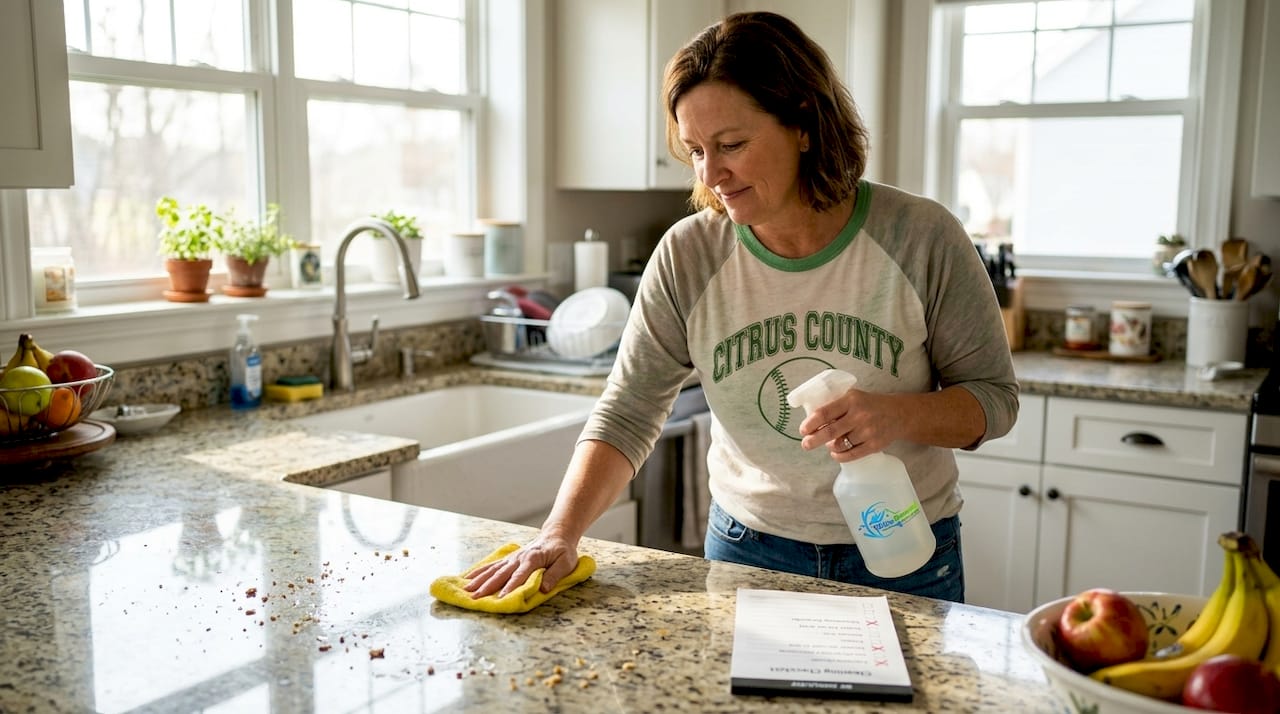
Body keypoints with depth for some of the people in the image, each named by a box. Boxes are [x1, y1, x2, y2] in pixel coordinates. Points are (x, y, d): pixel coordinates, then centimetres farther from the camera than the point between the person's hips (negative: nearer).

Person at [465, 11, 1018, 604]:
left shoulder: (920, 238, -14)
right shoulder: (688, 256, -11)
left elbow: (994, 397, -6)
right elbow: (627, 415, -8)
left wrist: (900, 415, -26)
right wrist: (561, 532, -22)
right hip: (748, 551, 1)